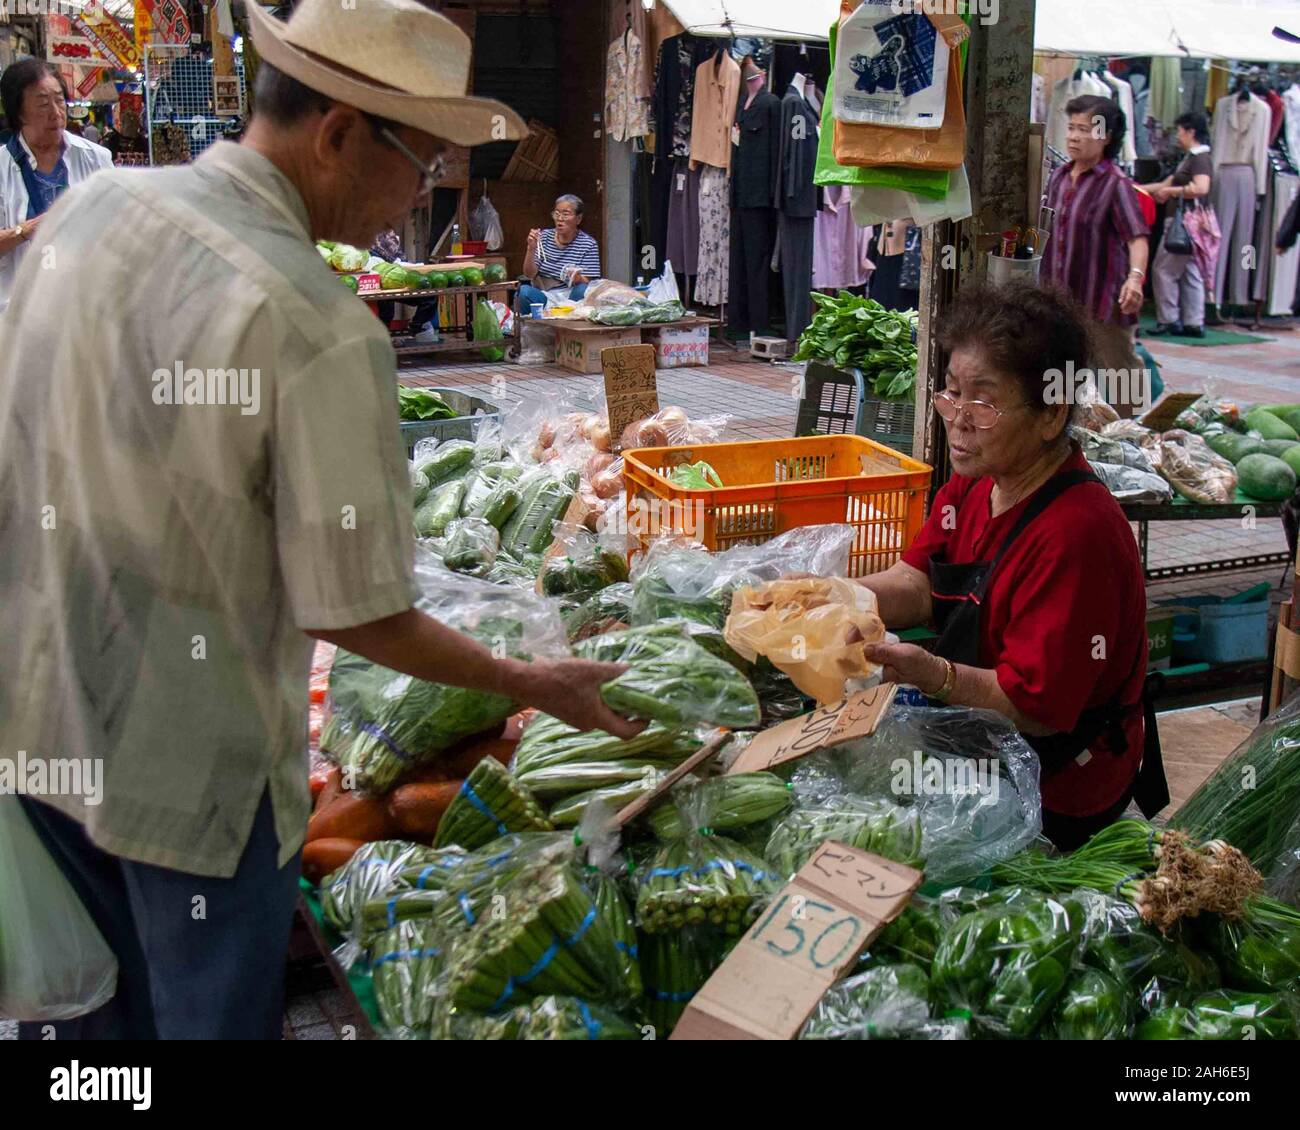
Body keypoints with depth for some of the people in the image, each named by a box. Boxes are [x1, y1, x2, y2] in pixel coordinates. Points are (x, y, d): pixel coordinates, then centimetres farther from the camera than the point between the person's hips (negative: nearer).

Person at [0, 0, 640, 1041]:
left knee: (106, 1002, 28)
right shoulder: (323, 332, -26)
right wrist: (532, 685, -5)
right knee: (213, 1014, 17)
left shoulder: (94, 204, -4)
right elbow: (352, 612, -20)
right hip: (187, 766, -7)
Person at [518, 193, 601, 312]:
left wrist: (579, 279, -28)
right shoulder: (545, 237, 9)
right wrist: (531, 249, -15)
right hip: (542, 296, 1)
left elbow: (589, 284, -5)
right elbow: (529, 274, 2)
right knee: (524, 291, -30)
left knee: (582, 290, -33)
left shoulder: (588, 244, 0)